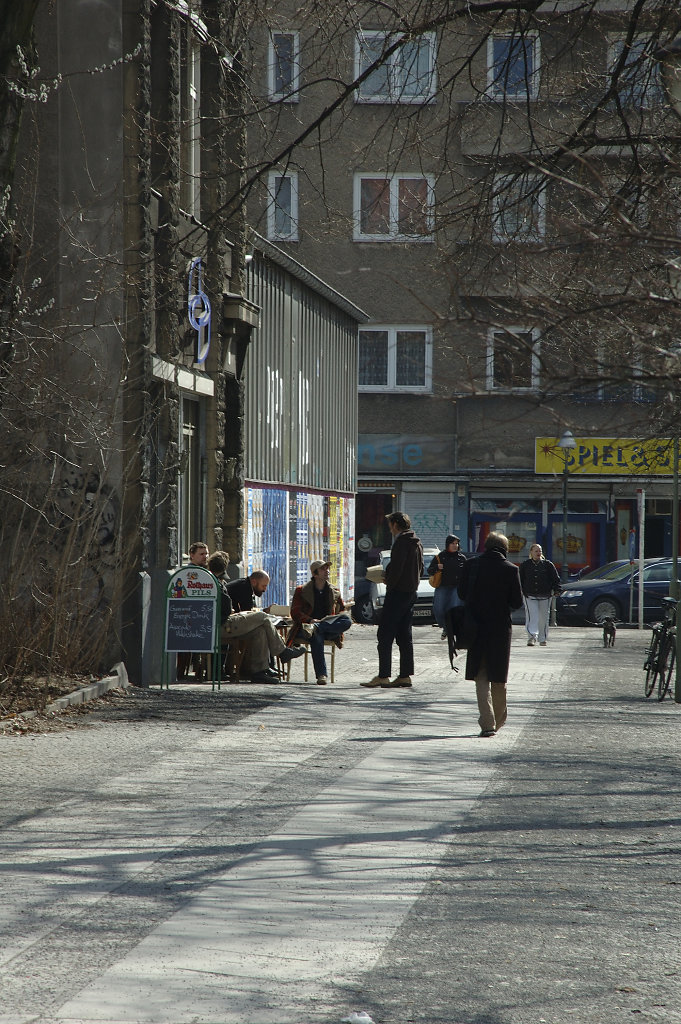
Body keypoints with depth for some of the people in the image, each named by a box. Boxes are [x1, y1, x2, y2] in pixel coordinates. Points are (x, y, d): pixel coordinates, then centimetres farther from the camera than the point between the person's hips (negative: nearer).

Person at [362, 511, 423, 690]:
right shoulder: (417, 542, 15)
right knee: (404, 636, 11)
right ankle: (405, 676, 10)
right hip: (411, 591, 9)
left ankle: (383, 676, -12)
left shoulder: (402, 541, -13)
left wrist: (389, 585, -9)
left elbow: (396, 567, -21)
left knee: (385, 635, -7)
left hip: (398, 592, -9)